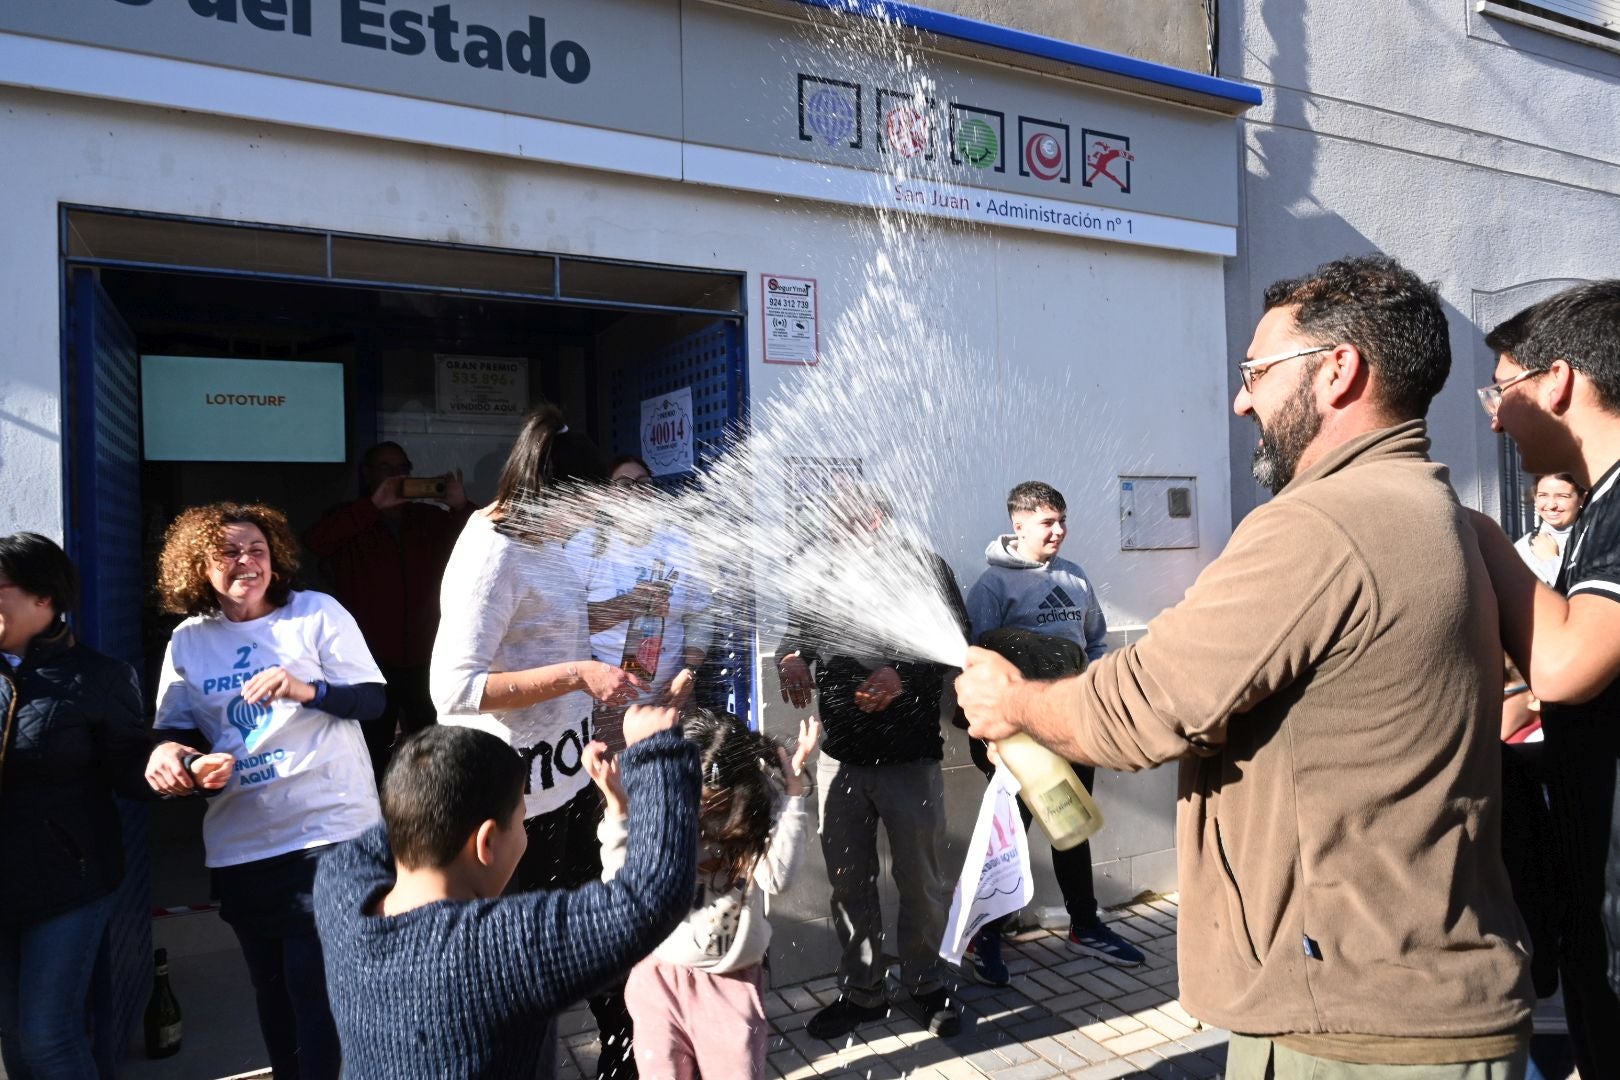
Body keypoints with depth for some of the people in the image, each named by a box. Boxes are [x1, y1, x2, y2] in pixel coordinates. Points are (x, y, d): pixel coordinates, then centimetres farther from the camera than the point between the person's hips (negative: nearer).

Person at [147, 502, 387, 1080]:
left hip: (330, 827, -4)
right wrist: (165, 752, -12)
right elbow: (178, 728, 11)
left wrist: (308, 690, -22)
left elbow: (373, 699, -5)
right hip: (241, 843, 4)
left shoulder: (318, 613, -3)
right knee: (271, 986, 17)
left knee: (317, 985, -4)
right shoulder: (188, 641, 7)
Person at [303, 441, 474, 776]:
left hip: (424, 660, 2)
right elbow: (315, 541, -15)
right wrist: (373, 505, -22)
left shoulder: (431, 519, 10)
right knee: (372, 754, 4)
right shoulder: (350, 522, 5)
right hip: (370, 662, -2)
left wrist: (461, 507, -17)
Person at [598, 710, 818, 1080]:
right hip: (660, 977, 0)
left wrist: (794, 787, -26)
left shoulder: (757, 811, -11)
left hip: (732, 982, 0)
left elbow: (776, 878, -27)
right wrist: (617, 807, -27)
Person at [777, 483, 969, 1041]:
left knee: (919, 879, 10)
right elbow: (795, 632, 12)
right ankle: (860, 991, 29)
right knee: (849, 882, 12)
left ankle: (926, 982, 31)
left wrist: (904, 675, -27)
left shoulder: (923, 566, -3)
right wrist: (791, 656, -12)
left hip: (910, 756, -3)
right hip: (840, 757, 4)